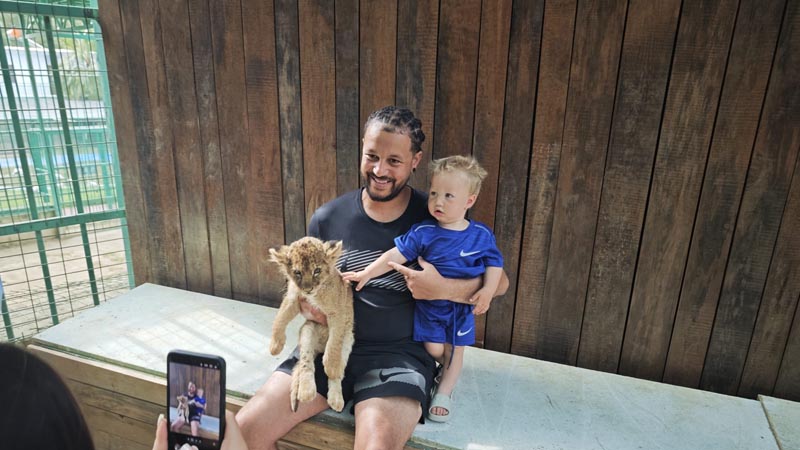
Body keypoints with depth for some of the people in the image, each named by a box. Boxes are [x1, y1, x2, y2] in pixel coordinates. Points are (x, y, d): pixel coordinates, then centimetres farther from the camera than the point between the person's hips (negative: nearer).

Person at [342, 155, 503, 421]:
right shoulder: (423, 233, -15)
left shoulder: (481, 235, -11)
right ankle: (451, 372, 38)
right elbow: (397, 254, -15)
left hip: (463, 306, 1)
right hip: (429, 303, -1)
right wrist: (367, 273, -17)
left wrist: (488, 291, -16)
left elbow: (494, 263, -2)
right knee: (434, 349, 3)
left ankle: (444, 392, 31)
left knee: (455, 350, 10)